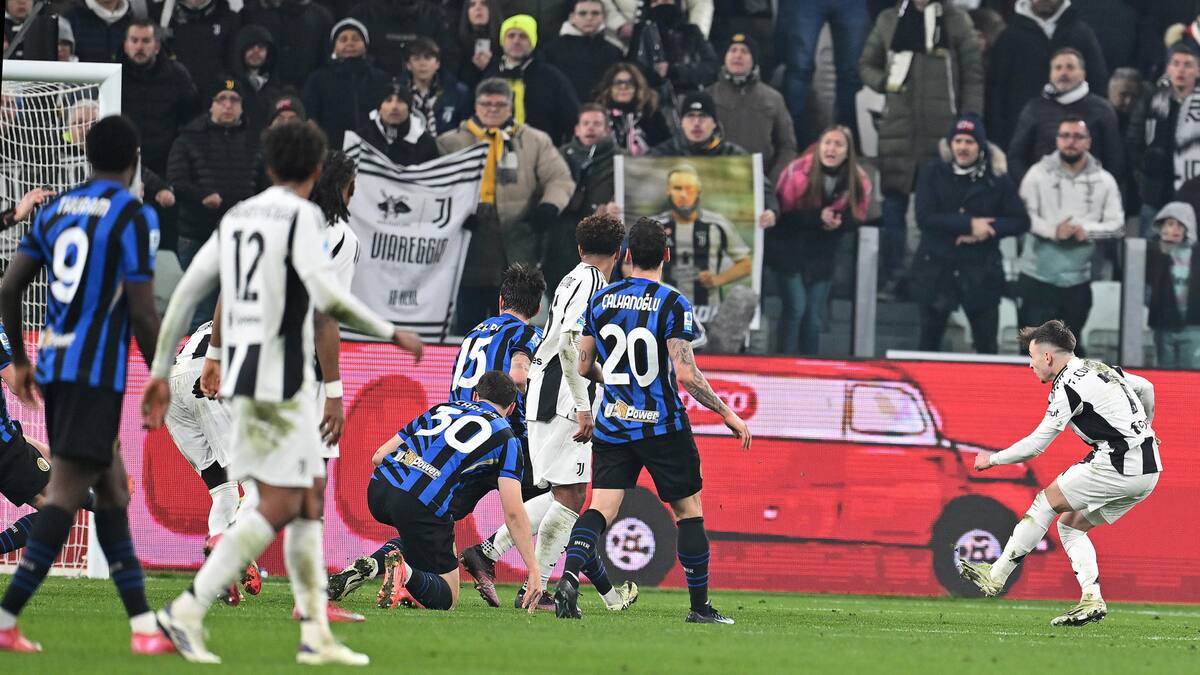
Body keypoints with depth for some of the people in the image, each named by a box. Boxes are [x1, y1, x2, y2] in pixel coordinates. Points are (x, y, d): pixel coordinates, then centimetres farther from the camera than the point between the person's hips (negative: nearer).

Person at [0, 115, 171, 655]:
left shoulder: (56, 210, 12)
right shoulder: (134, 216, -8)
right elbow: (142, 314, -12)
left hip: (53, 368, 7)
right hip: (97, 373, -7)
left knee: (112, 489, 14)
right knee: (65, 494, -9)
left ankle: (143, 624, 15)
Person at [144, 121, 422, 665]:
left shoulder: (236, 218, 13)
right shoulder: (300, 217, -10)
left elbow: (185, 294, 12)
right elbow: (329, 298, -20)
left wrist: (160, 373, 16)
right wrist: (392, 334, -7)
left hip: (241, 371, 8)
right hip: (281, 379, -8)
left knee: (306, 503, 12)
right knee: (279, 506, -9)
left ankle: (316, 633, 10)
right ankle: (189, 609, -17)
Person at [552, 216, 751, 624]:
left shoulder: (600, 300, 3)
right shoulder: (673, 304, -12)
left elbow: (584, 367, 10)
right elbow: (686, 373, -17)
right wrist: (727, 414, -7)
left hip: (613, 426, 3)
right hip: (663, 427, -3)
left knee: (601, 507, -1)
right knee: (688, 510, 9)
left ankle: (569, 577, -27)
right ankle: (700, 607, 13)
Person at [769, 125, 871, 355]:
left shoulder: (859, 181, -11)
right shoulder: (799, 172, -22)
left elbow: (857, 216, 1)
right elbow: (781, 212, -17)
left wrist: (839, 222, -22)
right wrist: (817, 217, -29)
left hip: (821, 256, 4)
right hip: (789, 250, -4)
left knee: (815, 317, 9)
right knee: (796, 307, -14)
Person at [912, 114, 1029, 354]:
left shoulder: (997, 180, -1)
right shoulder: (933, 174, -2)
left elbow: (1021, 221, 0)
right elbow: (924, 217, -13)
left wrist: (987, 231, -17)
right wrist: (969, 224, -20)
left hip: (981, 271, -1)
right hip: (936, 268, 1)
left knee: (986, 343, 3)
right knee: (929, 342, 12)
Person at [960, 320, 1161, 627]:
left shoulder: (1068, 386, -12)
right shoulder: (1098, 368, 16)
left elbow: (1036, 444, -10)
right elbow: (1146, 387, 31)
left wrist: (993, 459, 4)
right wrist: (1142, 429, 45)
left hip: (1120, 464, -9)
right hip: (1148, 468, 9)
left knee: (1047, 501, -1)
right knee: (1070, 524, 14)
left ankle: (996, 577, 1)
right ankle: (1091, 598, 0)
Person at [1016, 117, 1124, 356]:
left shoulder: (1104, 181, 4)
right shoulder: (1039, 174, -1)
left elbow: (1117, 224, 1)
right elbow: (1024, 214, -8)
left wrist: (1088, 230, -18)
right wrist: (1052, 230, -25)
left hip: (1078, 281, 2)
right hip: (1038, 276, -2)